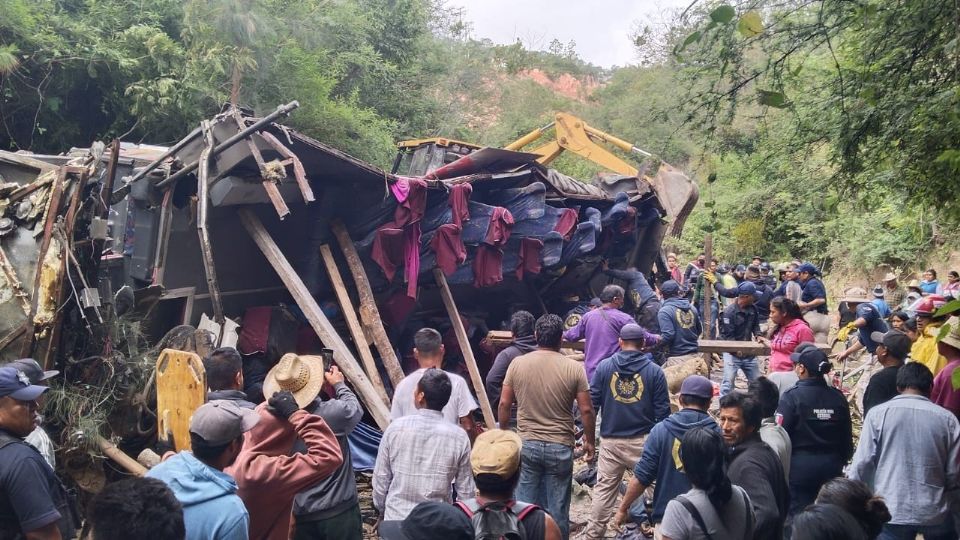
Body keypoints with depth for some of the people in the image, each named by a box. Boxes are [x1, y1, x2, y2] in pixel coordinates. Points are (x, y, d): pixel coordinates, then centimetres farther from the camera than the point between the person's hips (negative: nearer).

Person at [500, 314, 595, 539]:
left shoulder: (517, 364, -4)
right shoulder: (574, 368, -8)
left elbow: (504, 404, 0)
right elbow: (586, 410, -6)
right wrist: (589, 441, 9)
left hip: (526, 444, 1)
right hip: (560, 447, -1)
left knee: (525, 503, 12)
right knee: (557, 507, 9)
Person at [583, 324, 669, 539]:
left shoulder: (604, 366, -2)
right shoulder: (654, 371, -5)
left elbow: (592, 403, 0)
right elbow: (662, 411, -3)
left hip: (610, 440, 2)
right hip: (643, 439, -1)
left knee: (603, 488, 10)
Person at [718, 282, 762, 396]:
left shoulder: (752, 309, 2)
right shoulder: (729, 312, -17)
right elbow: (727, 335, -17)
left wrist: (758, 335, -5)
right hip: (732, 353, -7)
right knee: (728, 382, -8)